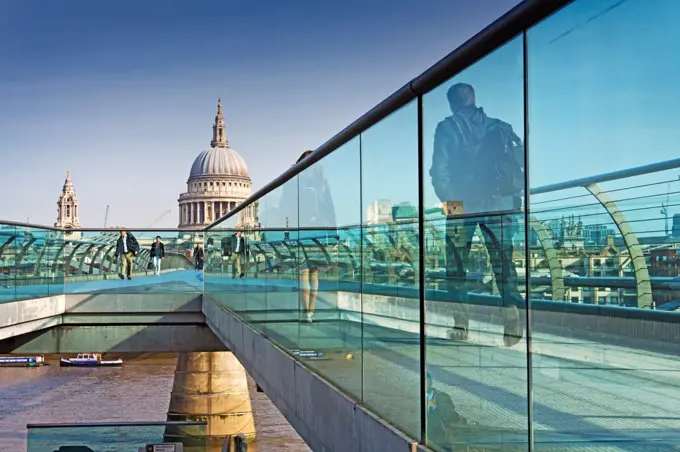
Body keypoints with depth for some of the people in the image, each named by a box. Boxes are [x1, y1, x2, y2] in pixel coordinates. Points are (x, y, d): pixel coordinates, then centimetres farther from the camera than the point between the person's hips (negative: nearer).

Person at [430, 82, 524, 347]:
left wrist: (445, 198, 2)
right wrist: (516, 195, 6)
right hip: (498, 204, 2)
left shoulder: (447, 128, 3)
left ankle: (461, 325, 5)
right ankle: (512, 325, -2)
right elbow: (520, 160, 3)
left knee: (456, 266, 9)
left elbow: (439, 168, -6)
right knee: (503, 263, 6)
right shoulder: (499, 127, 11)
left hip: (462, 205, -2)